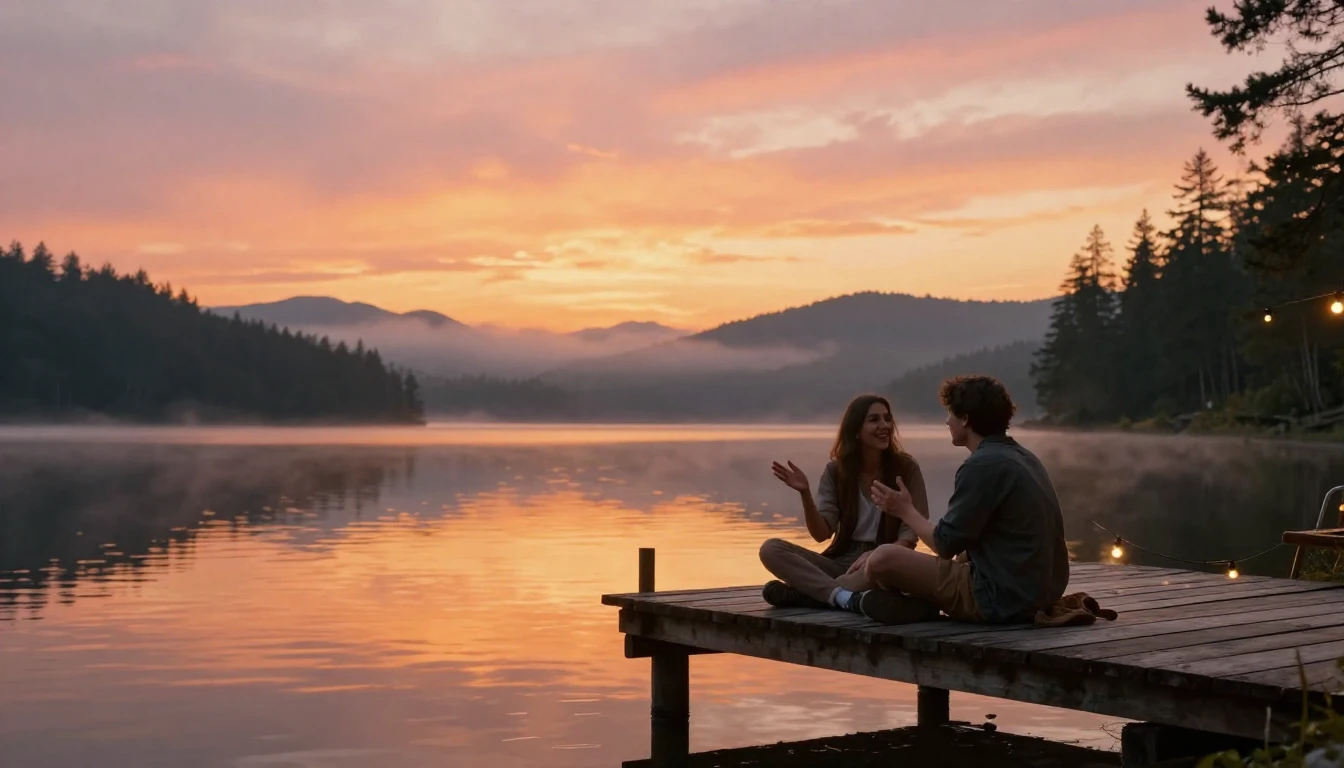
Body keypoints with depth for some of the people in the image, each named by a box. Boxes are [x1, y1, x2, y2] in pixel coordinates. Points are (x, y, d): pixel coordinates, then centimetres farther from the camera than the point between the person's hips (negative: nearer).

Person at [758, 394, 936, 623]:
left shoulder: (906, 467, -3)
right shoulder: (836, 471, 4)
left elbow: (910, 535, -5)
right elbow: (821, 533, -2)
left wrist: (874, 556, -24)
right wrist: (805, 493, -19)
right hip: (842, 561, 3)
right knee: (771, 549, -21)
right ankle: (849, 598, -39)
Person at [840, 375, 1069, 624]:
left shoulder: (983, 465, -16)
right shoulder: (1021, 457, 13)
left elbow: (946, 544, -12)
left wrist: (906, 510, 4)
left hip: (1002, 599, -10)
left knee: (883, 559, -9)